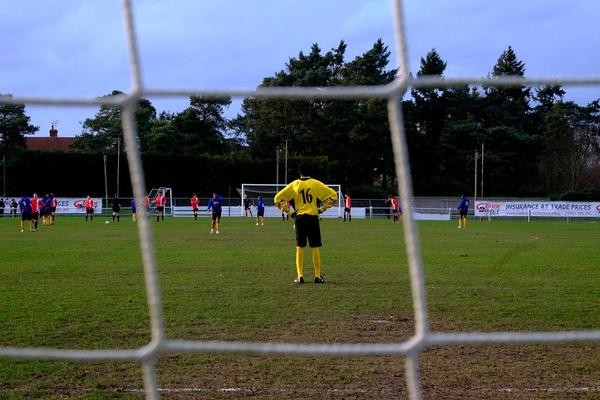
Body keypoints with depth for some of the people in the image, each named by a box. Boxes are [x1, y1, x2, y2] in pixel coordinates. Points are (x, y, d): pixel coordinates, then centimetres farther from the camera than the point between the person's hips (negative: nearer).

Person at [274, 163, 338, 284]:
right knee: (315, 248, 4)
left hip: (299, 218, 1)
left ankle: (300, 276, 4)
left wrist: (288, 211, 7)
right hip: (313, 218, -1)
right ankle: (318, 276, 6)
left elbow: (278, 198, 5)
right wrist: (322, 209, 3)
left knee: (300, 247, 7)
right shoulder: (315, 184, 0)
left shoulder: (294, 185, 5)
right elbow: (333, 195, -3)